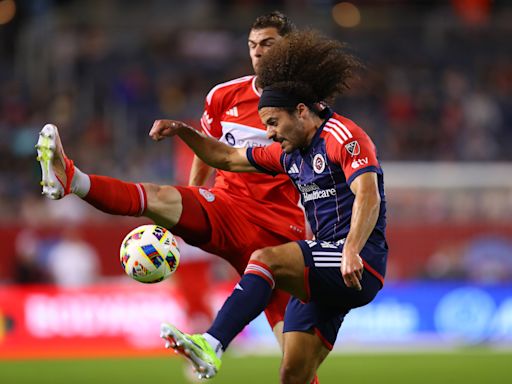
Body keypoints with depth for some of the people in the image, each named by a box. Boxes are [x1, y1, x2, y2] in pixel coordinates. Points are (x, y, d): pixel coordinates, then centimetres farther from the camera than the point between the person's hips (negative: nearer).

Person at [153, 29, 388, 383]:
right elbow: (226, 157, 30)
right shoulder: (291, 152, 19)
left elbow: (368, 197, -21)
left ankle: (211, 346, -42)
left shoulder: (343, 137, -6)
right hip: (322, 274, 9)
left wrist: (351, 251, -35)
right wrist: (182, 131, 18)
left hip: (358, 267, -9)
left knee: (266, 259, -29)